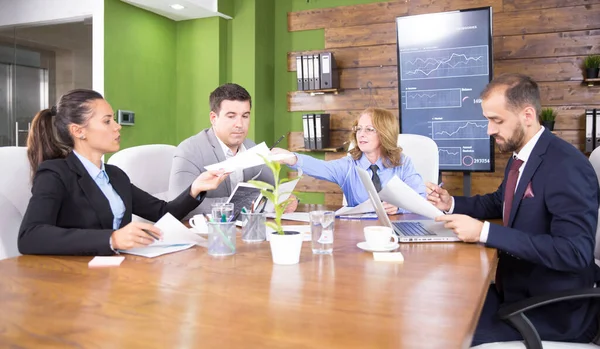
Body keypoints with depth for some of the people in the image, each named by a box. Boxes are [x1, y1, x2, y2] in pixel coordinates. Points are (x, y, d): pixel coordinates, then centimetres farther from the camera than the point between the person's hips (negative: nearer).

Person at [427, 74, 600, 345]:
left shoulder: (567, 167, -22)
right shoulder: (521, 156, 5)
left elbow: (575, 252, -30)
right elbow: (501, 202, 23)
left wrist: (484, 232, -31)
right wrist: (452, 204, 5)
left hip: (555, 311, -8)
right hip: (515, 290, 8)